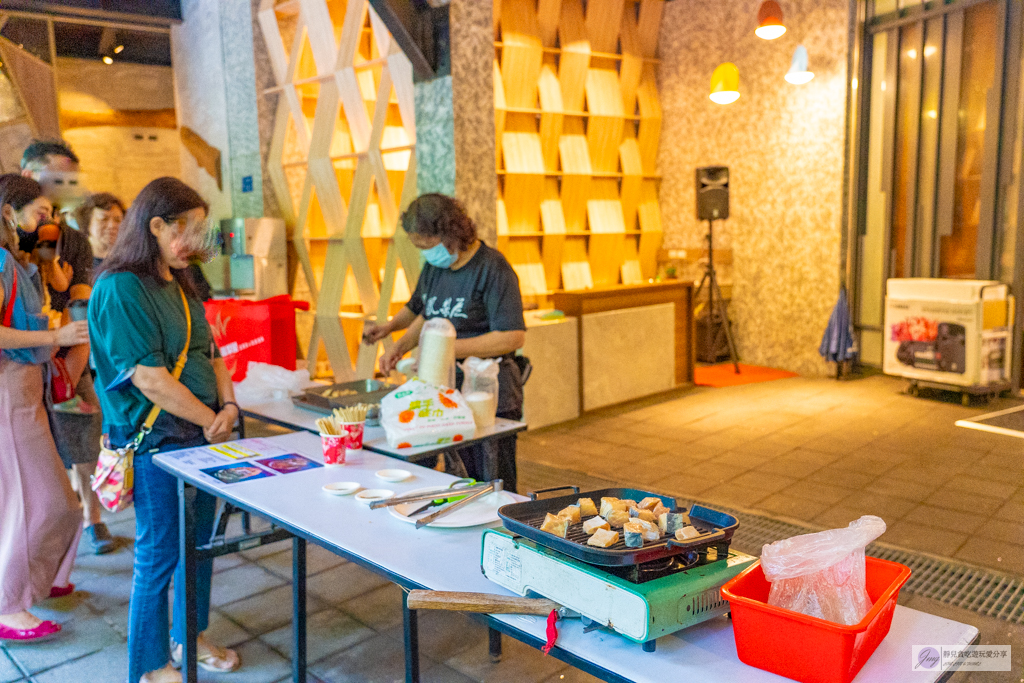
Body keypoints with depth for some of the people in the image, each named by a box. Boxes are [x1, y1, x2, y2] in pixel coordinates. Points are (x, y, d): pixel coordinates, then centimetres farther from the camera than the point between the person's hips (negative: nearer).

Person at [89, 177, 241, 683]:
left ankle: (189, 636, 39)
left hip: (201, 433, 8)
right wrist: (211, 420, -13)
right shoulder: (120, 288, -16)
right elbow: (149, 378, -21)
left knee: (200, 542, 18)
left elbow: (209, 351, 14)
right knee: (159, 554, 5)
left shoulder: (179, 281, 11)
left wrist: (228, 404, -3)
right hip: (155, 441, -8)